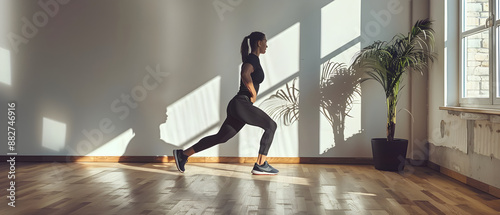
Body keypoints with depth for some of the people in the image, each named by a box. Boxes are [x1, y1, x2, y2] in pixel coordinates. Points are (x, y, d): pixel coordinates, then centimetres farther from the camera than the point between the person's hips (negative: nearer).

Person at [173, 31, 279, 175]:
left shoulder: (252, 59, 22)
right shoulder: (253, 58, -9)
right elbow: (245, 74, -30)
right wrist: (253, 94, -18)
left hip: (237, 106, 10)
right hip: (241, 104, -10)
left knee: (220, 137, 12)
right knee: (271, 126, -6)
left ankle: (183, 154, 16)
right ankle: (260, 165, -4)